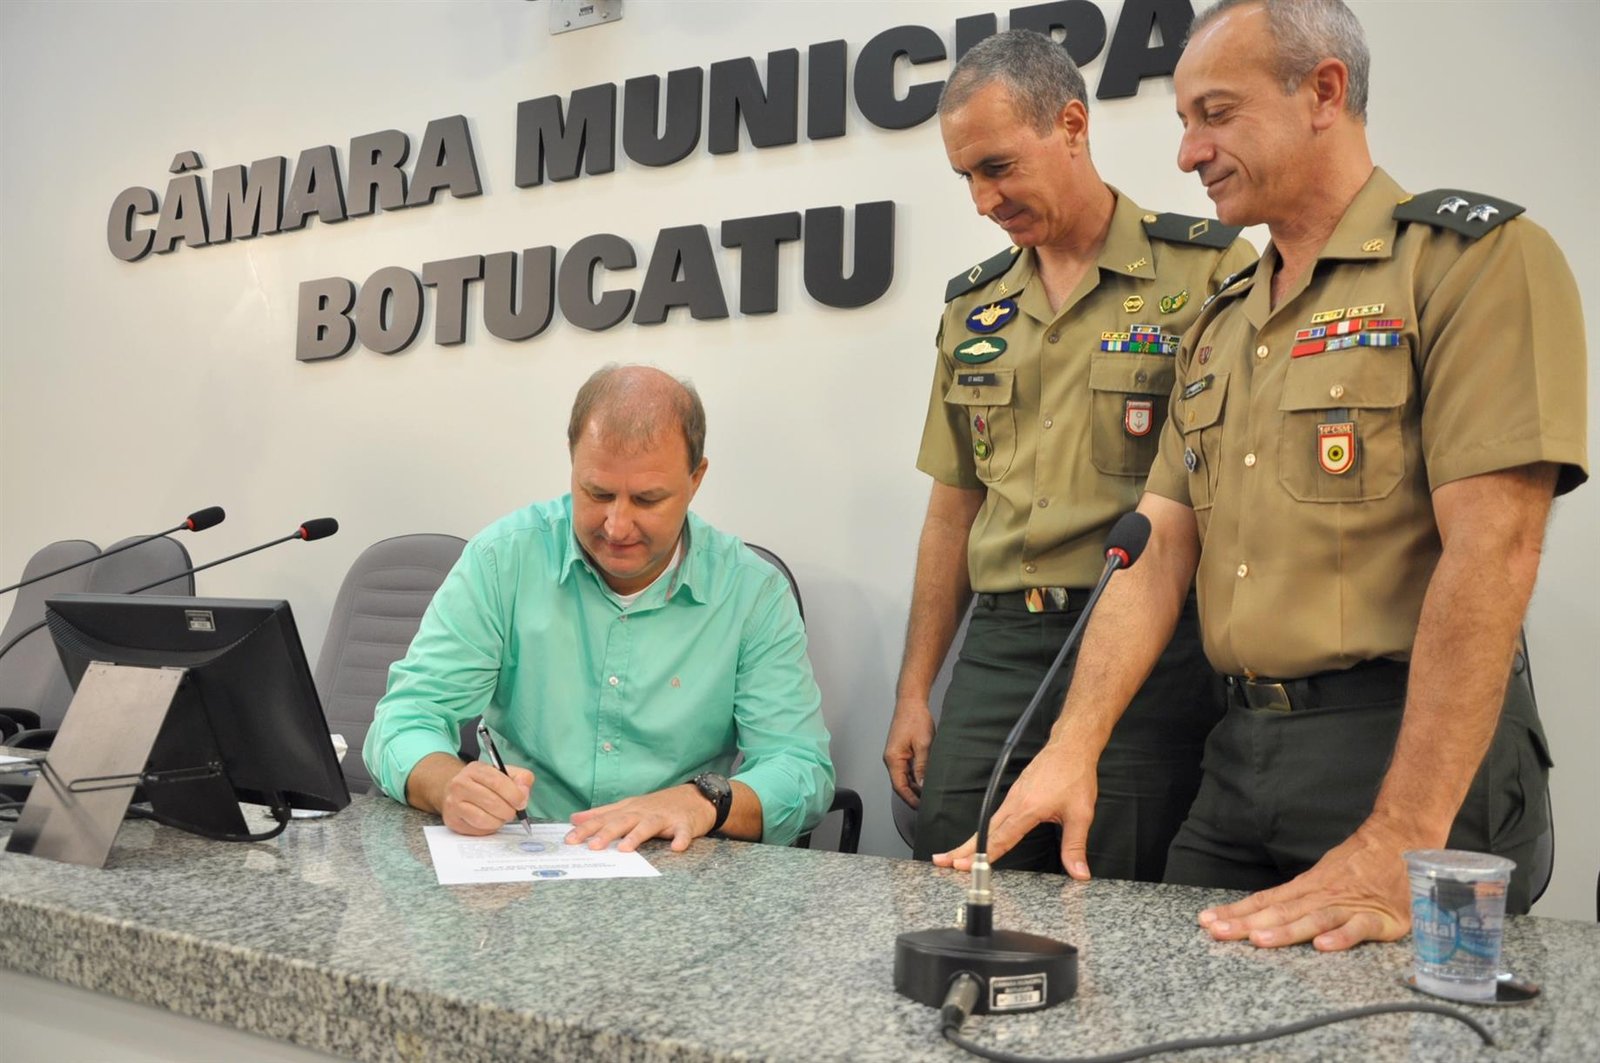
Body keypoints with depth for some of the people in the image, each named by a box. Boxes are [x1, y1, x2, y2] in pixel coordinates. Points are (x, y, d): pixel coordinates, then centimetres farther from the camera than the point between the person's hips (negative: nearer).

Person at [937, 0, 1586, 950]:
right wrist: (1072, 750, -5)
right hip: (1240, 755, 7)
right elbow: (1158, 550, 8)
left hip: (1417, 758, -6)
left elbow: (1491, 552, -18)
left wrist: (1401, 844, -25)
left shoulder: (1472, 257, -8)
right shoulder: (1218, 330, 15)